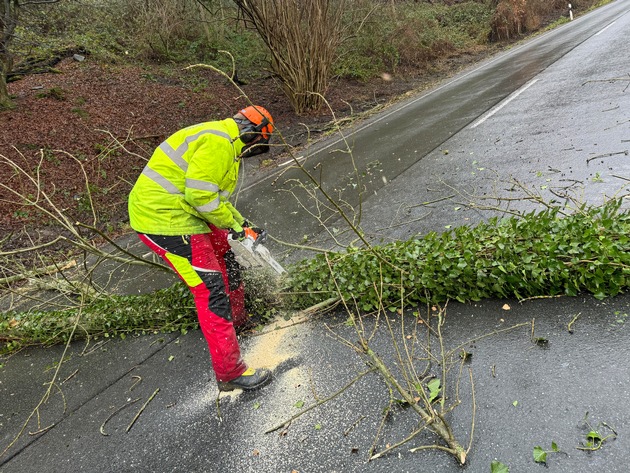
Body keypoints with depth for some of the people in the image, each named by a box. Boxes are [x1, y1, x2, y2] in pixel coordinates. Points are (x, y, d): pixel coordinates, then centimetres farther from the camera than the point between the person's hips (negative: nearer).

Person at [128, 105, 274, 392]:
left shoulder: (224, 143, 16)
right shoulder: (218, 142, -18)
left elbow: (211, 192, 24)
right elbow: (200, 194, -27)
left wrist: (239, 221, 19)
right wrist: (231, 223, -12)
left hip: (182, 211, 11)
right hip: (164, 220, -11)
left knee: (224, 260, 23)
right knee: (212, 289, -10)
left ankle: (237, 320, 44)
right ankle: (230, 372, -1)